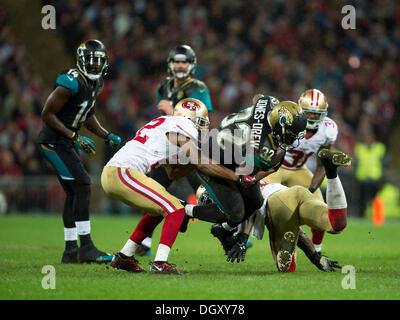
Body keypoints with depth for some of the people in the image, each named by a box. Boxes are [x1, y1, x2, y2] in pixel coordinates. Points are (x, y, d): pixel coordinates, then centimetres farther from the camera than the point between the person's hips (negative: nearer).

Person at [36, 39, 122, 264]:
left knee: (74, 194, 9)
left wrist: (107, 136, 7)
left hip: (68, 142, 10)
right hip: (54, 142, -10)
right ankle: (86, 247, -14)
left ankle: (71, 250, 13)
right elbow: (47, 114, -20)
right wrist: (74, 137, -23)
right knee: (82, 185, -15)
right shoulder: (71, 83, -22)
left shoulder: (96, 83, 8)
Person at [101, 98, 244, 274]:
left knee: (159, 210, 24)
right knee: (175, 210, -7)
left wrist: (194, 161, 18)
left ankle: (124, 258, 25)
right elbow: (203, 164, -5)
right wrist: (237, 176, -1)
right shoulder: (183, 128, -2)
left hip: (109, 174, 10)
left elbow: (173, 173, 27)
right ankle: (160, 263, -14)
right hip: (123, 172, -10)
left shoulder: (166, 125, 26)